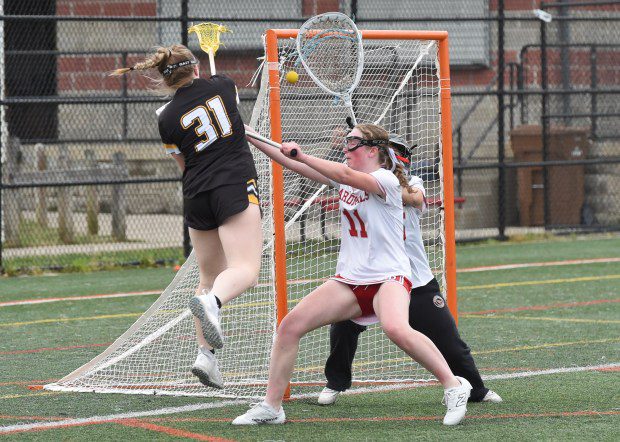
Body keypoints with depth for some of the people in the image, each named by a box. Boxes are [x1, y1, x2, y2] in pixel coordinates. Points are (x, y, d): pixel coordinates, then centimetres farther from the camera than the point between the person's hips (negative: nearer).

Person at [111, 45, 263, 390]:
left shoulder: (167, 119, 5)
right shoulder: (223, 85, 4)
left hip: (197, 198, 3)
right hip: (236, 187, -3)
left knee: (210, 277, 16)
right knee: (245, 271, -13)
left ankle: (205, 354, 9)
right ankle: (211, 302, -45)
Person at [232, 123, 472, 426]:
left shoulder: (387, 180, -10)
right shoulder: (343, 179, 11)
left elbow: (347, 176, -29)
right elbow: (293, 164, 8)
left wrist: (301, 156, -33)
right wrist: (251, 138, 1)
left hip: (388, 276, -7)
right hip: (348, 280, 7)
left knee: (396, 329, -37)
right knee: (290, 326, -7)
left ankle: (454, 387, -22)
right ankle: (271, 406, 3)